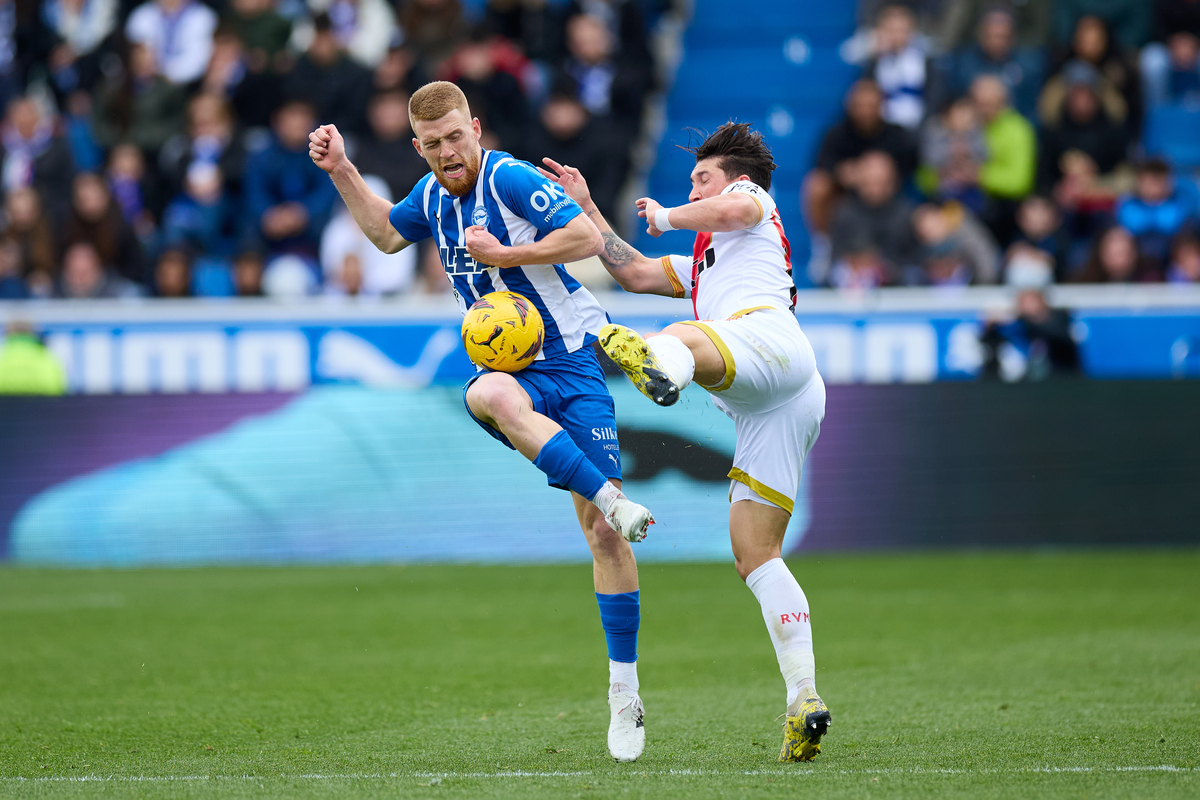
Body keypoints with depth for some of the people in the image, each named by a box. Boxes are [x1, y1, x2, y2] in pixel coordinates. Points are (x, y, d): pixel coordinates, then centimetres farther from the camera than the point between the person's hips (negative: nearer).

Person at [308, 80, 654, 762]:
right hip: (507, 365, 5)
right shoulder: (434, 196, 11)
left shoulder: (509, 178, -11)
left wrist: (503, 255, -16)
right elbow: (387, 232, 33)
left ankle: (625, 692, 0)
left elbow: (588, 238, -17)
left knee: (599, 526, -8)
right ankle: (615, 501, -36)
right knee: (490, 397, -38)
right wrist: (342, 172, 22)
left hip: (572, 359, -5)